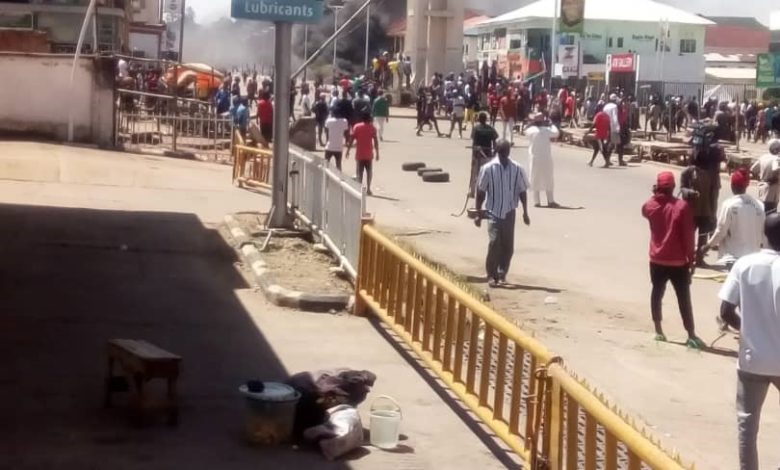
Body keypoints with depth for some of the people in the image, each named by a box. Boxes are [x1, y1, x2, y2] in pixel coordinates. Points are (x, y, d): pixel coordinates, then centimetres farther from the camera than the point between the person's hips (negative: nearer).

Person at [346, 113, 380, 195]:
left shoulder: (356, 127, 0)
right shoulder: (372, 128, -1)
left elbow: (352, 139, -4)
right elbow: (376, 141, -5)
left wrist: (348, 150, 2)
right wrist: (377, 153, -1)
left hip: (359, 154, 0)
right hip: (369, 155, 0)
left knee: (359, 172, 5)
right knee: (369, 172, 14)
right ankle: (368, 189, 9)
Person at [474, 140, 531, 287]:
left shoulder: (517, 169, -2)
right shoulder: (488, 168, -6)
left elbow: (522, 191, 6)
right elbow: (481, 192, 0)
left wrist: (525, 213, 7)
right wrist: (478, 214, 1)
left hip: (509, 212, 2)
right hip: (493, 211, -2)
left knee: (508, 245, 3)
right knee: (494, 242, -14)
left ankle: (501, 274, 20)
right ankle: (491, 275, -2)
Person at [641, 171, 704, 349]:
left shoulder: (650, 206, -2)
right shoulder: (682, 206, -13)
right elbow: (688, 235, -13)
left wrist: (654, 196, 15)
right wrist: (691, 258, -5)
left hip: (657, 260, 3)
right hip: (678, 261, -3)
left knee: (657, 293, 17)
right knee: (684, 298, 2)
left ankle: (658, 331, 19)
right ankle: (691, 336, 0)